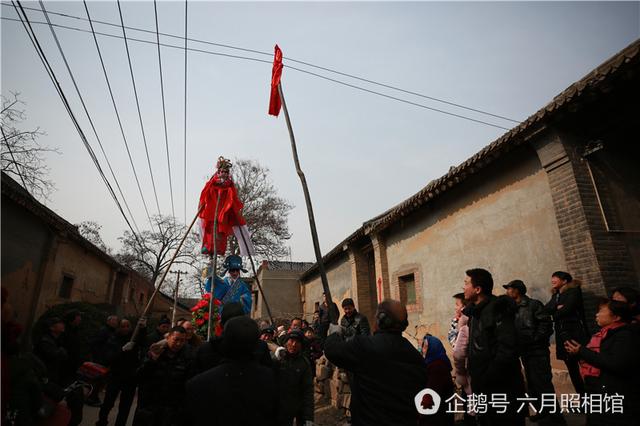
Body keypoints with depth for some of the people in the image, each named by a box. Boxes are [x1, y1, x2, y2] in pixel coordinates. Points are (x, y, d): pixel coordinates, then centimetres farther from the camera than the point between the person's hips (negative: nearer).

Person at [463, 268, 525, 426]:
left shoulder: (497, 309, -18)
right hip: (484, 389, 9)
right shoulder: (475, 312, 9)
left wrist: (486, 379, -22)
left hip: (502, 388, -8)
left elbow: (507, 350, -26)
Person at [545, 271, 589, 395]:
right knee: (571, 367, 11)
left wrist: (555, 315, 0)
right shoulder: (556, 295, 17)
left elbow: (567, 308, -16)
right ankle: (582, 395, 20)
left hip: (574, 332, -7)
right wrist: (557, 307, -14)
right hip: (562, 333, 7)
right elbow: (546, 309, 4)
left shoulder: (574, 291, -4)